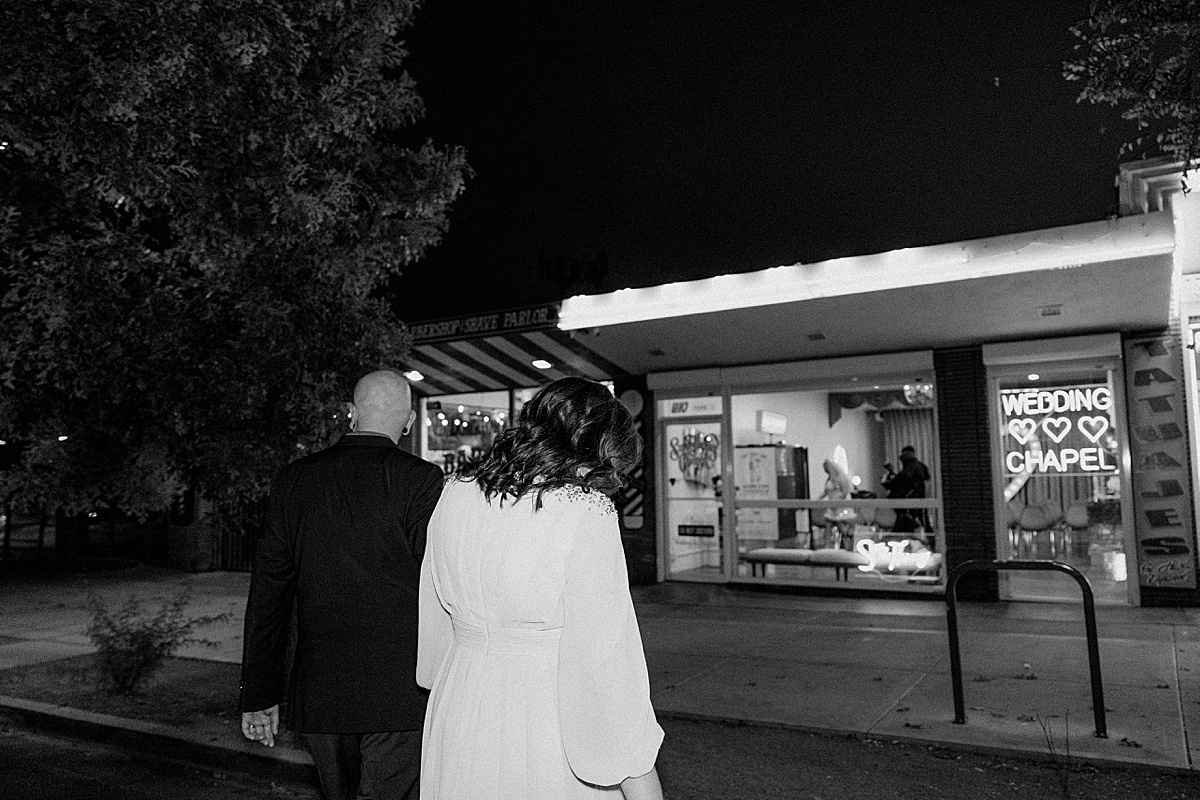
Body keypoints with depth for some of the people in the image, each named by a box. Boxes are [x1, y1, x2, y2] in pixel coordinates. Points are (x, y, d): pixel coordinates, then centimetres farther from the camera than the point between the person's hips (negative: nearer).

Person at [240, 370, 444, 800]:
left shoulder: (293, 480, 2)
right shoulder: (420, 479, -11)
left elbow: (267, 594, 6)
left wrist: (259, 693, 13)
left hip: (317, 694, 5)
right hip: (397, 695, -4)